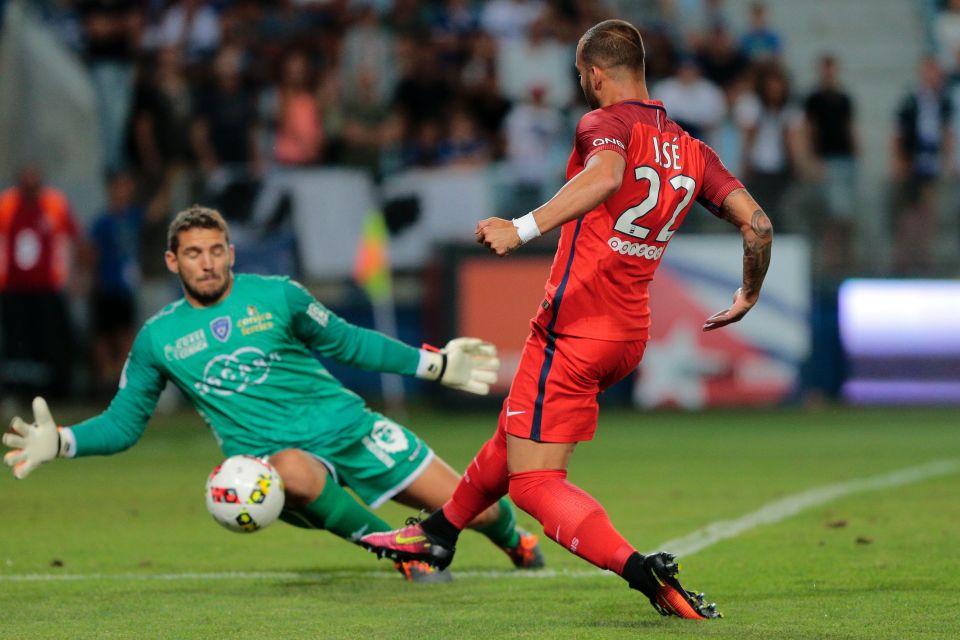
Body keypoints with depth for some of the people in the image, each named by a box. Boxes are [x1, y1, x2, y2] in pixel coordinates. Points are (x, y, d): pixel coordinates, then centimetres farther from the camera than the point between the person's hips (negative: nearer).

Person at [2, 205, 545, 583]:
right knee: (295, 472, -42)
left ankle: (515, 541, 35)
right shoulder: (158, 339, 3)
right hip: (275, 454, -1)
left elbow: (348, 343, 13)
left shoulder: (276, 296, 0)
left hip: (348, 427, 2)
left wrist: (435, 365, 10)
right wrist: (61, 442, -9)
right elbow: (123, 424, 10)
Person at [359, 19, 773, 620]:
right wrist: (749, 296, 23)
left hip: (575, 328, -8)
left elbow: (606, 174, -35)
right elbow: (757, 222, 5)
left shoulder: (606, 122, -11)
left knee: (534, 482, -7)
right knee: (517, 431, 29)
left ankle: (642, 570, -26)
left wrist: (525, 228, -44)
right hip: (629, 336, 8)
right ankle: (439, 533, 49)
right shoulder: (692, 150, 9)